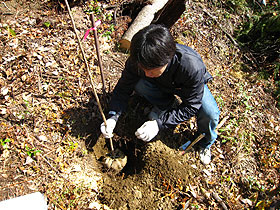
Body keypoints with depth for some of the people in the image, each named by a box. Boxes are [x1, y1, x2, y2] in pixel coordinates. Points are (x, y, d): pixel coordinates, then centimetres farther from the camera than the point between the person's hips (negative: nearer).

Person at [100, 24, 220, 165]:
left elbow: (190, 107, -32)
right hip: (161, 86, 3)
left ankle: (205, 143, 6)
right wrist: (112, 116, -34)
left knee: (210, 114, -29)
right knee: (139, 84, -29)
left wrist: (159, 124, -40)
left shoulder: (192, 67, -42)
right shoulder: (138, 60, -33)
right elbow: (123, 87, -19)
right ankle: (164, 105, 1)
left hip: (193, 86, -2)